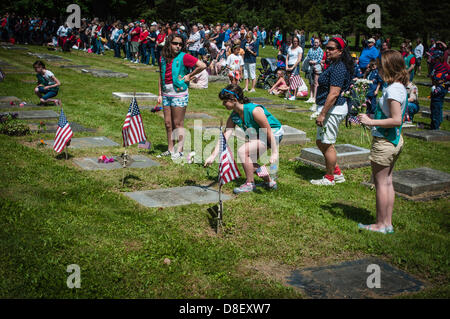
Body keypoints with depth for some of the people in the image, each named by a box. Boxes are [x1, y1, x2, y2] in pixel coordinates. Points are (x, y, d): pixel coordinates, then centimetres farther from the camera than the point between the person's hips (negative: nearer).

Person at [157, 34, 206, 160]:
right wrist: (160, 94, 14)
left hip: (179, 93, -6)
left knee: (178, 124, -1)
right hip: (166, 94, 6)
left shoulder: (184, 57, -9)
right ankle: (170, 149, 21)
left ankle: (179, 150, 8)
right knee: (168, 123, 10)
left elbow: (202, 65, -13)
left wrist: (189, 75, -7)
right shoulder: (163, 58, 9)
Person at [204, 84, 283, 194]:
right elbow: (225, 136, -8)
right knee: (249, 163, 10)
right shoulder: (233, 116, -7)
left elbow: (268, 131, -25)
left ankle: (250, 184, -6)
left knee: (242, 151, -22)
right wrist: (213, 156, -15)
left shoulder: (254, 110, -30)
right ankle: (270, 181, 30)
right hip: (257, 135, 9)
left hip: (274, 134, -9)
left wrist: (274, 153, -22)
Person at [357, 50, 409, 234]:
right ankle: (387, 223, 23)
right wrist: (374, 119, 15)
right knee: (387, 182, 15)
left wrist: (371, 122, -22)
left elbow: (397, 120, -27)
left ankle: (380, 225, 11)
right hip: (395, 140, 10)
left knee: (380, 183, 1)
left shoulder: (392, 90, -21)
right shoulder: (401, 87, 9)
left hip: (384, 142, -9)